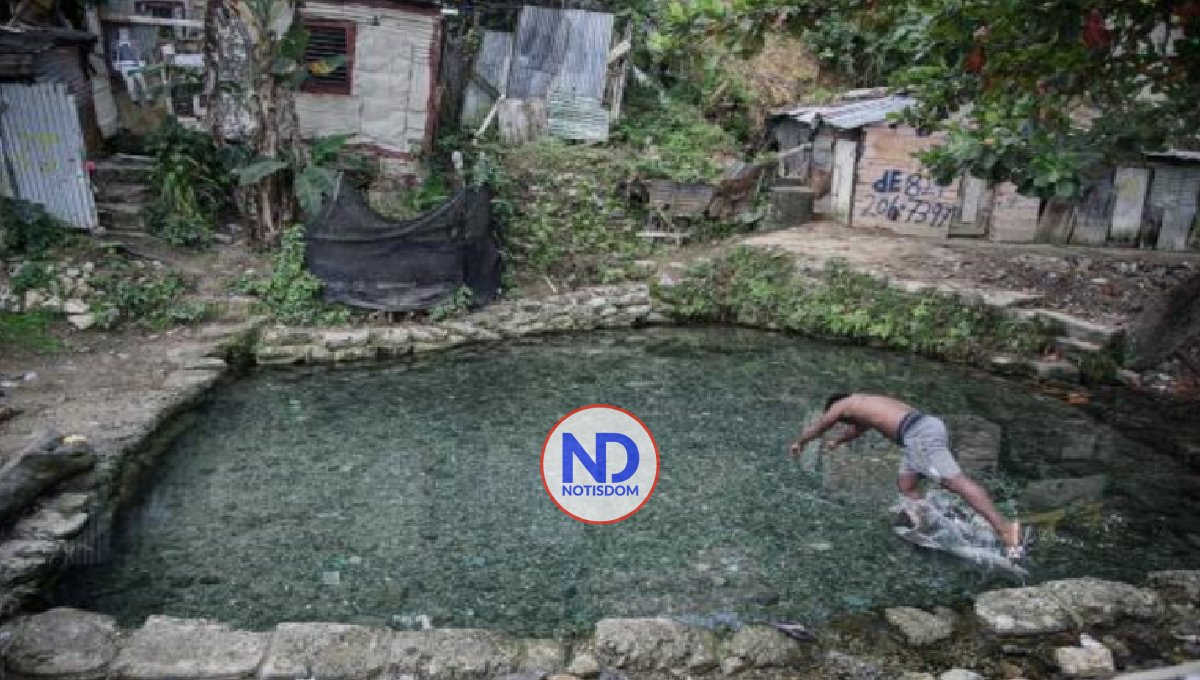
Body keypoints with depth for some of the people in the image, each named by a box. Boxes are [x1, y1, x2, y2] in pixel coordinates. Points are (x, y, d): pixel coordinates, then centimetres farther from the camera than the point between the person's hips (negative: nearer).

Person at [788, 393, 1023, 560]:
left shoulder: (842, 405, 12)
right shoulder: (867, 403, 35)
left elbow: (817, 428, 26)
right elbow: (858, 428, 56)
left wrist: (799, 442, 44)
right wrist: (836, 442, 72)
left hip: (920, 434, -9)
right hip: (926, 428, 9)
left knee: (956, 481, -21)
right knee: (905, 486, 18)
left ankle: (1004, 528, -32)